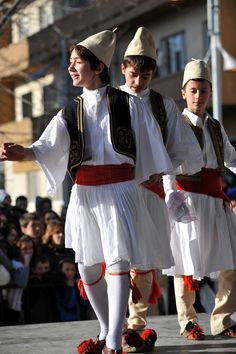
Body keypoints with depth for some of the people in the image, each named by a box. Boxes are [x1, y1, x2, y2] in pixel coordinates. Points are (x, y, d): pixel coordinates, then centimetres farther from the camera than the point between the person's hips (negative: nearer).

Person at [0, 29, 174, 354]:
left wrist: (156, 178, 5)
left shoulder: (127, 104, 1)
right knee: (87, 268, 8)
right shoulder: (70, 113, 8)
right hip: (84, 194, 4)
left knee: (117, 261, -16)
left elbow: (150, 143, 5)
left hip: (119, 190, -4)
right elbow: (49, 147, -5)